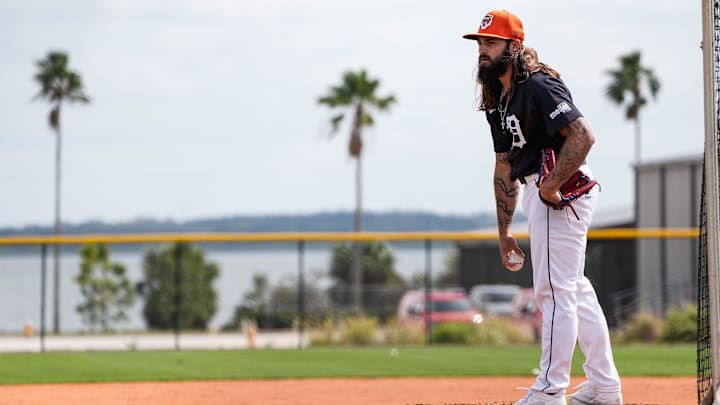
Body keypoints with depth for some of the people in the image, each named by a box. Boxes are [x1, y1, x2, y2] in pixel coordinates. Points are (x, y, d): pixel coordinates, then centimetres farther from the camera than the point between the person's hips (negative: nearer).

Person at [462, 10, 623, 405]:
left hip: (562, 187, -11)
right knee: (575, 289, 15)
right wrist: (504, 233, 20)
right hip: (537, 193, 11)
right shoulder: (498, 101, 16)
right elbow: (504, 168, 21)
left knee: (554, 291, -8)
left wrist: (551, 186, -24)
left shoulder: (538, 86, -14)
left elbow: (583, 136, -26)